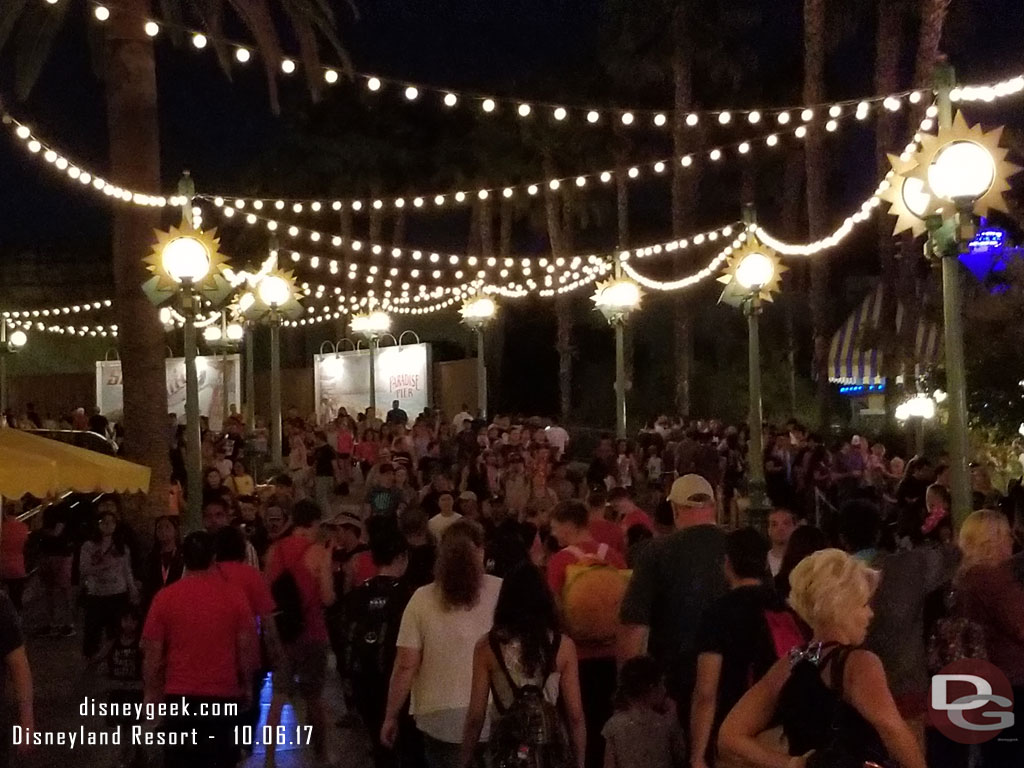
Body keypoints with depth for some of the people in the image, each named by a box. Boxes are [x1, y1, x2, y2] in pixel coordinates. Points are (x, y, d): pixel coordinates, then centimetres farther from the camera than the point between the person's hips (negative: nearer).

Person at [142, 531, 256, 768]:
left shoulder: (165, 597, -7)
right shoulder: (234, 595, -7)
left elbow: (152, 652, -4)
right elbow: (247, 646, -4)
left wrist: (150, 692, 8)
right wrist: (246, 685, 10)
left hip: (179, 696, 0)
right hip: (224, 695, 0)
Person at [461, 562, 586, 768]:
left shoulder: (488, 646, -5)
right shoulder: (562, 645, -3)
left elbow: (475, 716, -4)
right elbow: (575, 716, -1)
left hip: (505, 751, -1)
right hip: (550, 751, 1)